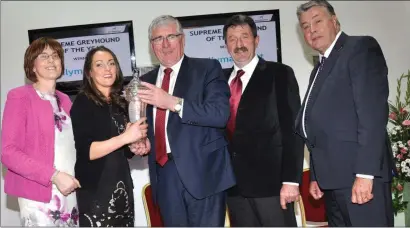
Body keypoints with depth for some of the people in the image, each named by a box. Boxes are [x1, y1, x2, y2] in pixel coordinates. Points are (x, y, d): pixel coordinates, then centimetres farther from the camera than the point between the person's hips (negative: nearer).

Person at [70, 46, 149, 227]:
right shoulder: (83, 102, -8)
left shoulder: (120, 102, 10)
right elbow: (86, 151, -18)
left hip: (122, 184, 6)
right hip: (96, 189, -6)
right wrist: (125, 137, -23)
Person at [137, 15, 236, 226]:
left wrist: (172, 102, -22)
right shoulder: (146, 81, 14)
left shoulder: (207, 68, -2)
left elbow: (220, 113, -16)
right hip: (164, 174, 5)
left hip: (202, 171, -5)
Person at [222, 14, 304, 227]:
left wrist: (290, 179, -14)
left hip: (270, 179, -4)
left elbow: (292, 129, -6)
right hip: (233, 183, 4)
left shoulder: (279, 74, 0)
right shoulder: (221, 79, 14)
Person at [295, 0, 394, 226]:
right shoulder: (320, 68, 22)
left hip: (360, 174, -8)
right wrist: (316, 176, 14)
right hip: (333, 178, 8)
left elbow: (373, 112, -15)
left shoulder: (361, 48, -3)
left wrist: (365, 173, -21)